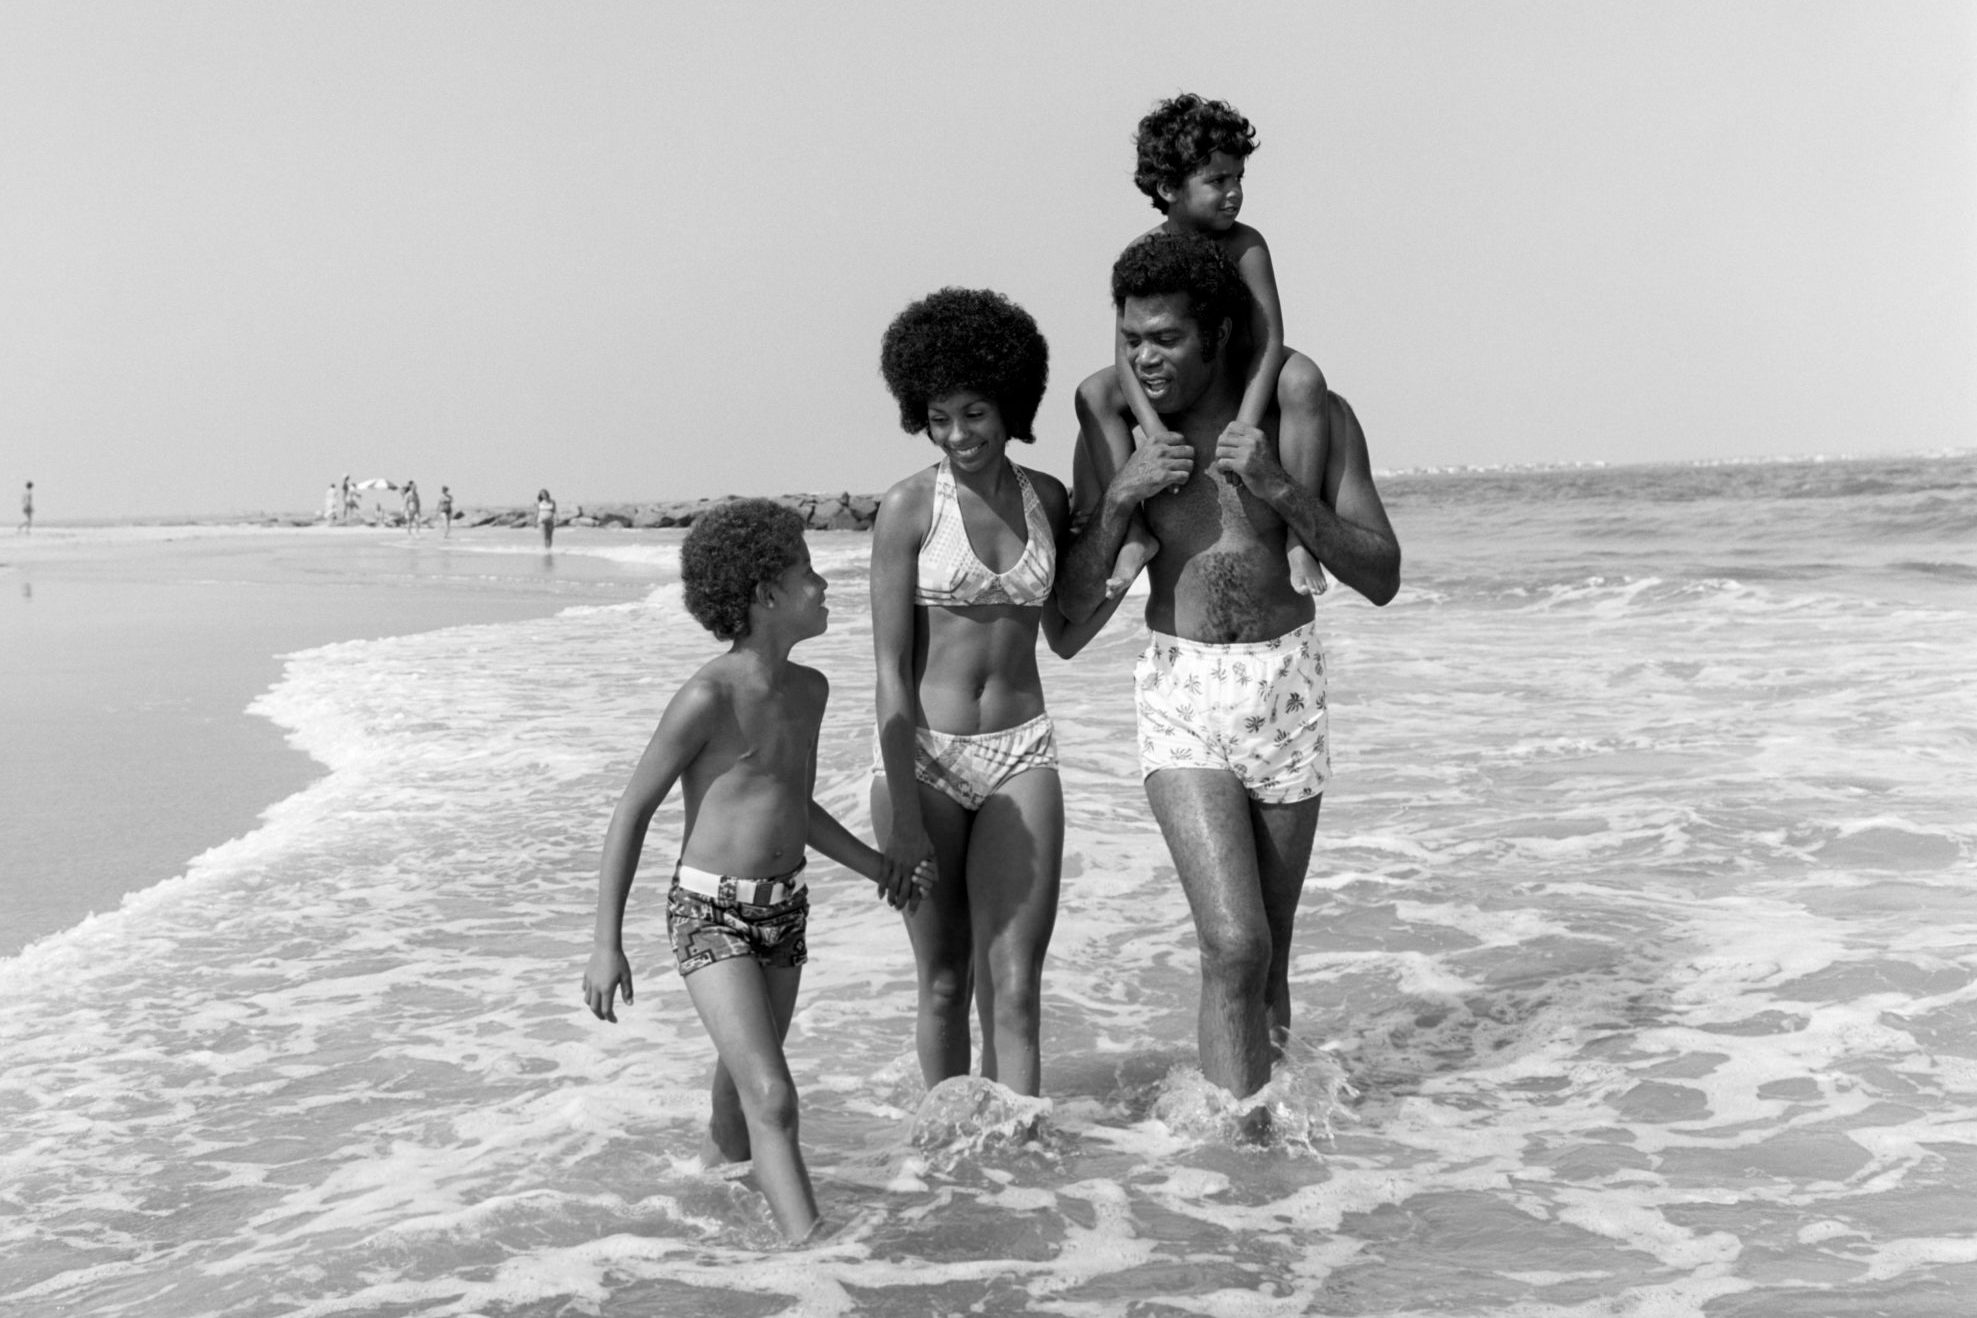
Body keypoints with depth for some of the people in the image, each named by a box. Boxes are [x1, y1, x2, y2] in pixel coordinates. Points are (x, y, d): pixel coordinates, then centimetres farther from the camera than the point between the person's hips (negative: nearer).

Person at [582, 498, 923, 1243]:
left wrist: (873, 866, 17)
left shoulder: (809, 690, 7)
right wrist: (608, 944, -13)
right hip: (709, 912, -7)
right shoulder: (708, 698, -17)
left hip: (784, 910, 7)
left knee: (744, 1087, 19)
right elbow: (632, 812, -11)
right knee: (772, 1099, -16)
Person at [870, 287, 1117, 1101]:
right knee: (945, 982, 8)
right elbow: (891, 671, -9)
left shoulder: (1046, 499, 5)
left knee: (1013, 988, -5)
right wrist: (903, 815, -14)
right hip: (922, 757, -2)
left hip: (1021, 756, 3)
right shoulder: (908, 508, -7)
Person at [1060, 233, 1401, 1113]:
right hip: (1181, 692, -1)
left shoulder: (1311, 415, -5)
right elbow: (1072, 603, -2)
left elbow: (1381, 578, -8)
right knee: (1233, 945, -16)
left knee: (1267, 947, 11)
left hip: (1287, 686, 1)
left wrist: (1279, 488, -21)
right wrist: (1119, 497, -19)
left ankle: (1256, 1117, 28)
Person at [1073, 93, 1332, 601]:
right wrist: (1156, 434, -39)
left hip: (1242, 375, -1)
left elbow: (1269, 341, -24)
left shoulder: (1246, 245, -18)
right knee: (1093, 396, -23)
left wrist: (1242, 430, -37)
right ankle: (1132, 530, -21)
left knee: (1303, 378, -33)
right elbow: (1128, 352, -24)